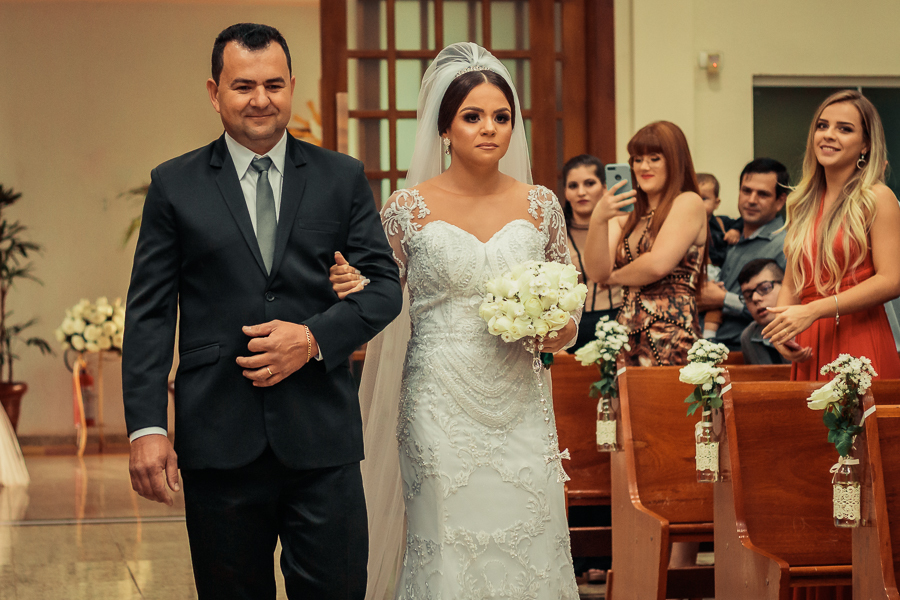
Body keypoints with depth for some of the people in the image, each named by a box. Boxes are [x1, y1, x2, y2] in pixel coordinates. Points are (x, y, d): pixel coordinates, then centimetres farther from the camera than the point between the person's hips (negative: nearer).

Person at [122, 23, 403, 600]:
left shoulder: (343, 178, 8)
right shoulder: (174, 185, 6)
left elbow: (385, 286, 6)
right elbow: (149, 313, 2)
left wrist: (314, 337, -12)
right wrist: (146, 427, -7)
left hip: (322, 437, 0)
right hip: (219, 439, 0)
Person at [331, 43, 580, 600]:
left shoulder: (541, 205, 6)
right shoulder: (408, 208, -2)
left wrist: (556, 330, -8)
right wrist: (352, 287, -17)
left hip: (521, 413, 2)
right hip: (441, 413, -2)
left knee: (527, 552, 1)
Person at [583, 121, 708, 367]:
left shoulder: (688, 203, 2)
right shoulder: (627, 215, 19)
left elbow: (658, 264, -11)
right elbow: (596, 272, 6)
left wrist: (615, 277, 7)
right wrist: (598, 221, -9)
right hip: (628, 334, 6)